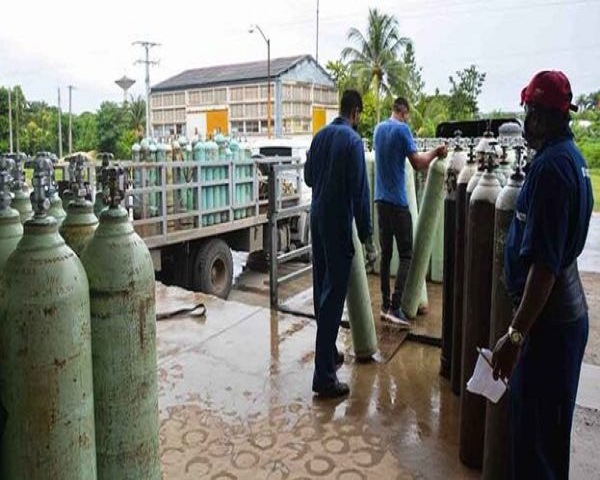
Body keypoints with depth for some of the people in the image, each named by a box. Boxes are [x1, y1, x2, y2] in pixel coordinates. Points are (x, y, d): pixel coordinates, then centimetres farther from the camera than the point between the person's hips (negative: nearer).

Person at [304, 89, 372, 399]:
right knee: (334, 295, -7)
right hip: (339, 223, -8)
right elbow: (360, 190, -15)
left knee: (321, 289, 15)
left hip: (317, 219, 8)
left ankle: (328, 354, 30)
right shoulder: (353, 140, -13)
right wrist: (365, 233, -8)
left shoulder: (320, 136, 9)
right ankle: (324, 376, -5)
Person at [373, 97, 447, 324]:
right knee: (405, 255, -3)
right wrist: (435, 152, 2)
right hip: (398, 202, -7)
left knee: (385, 253, 10)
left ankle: (385, 305, 13)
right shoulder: (402, 129, -9)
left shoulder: (379, 128, 12)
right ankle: (395, 307, -8)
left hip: (381, 199, 7)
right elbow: (417, 163, -14)